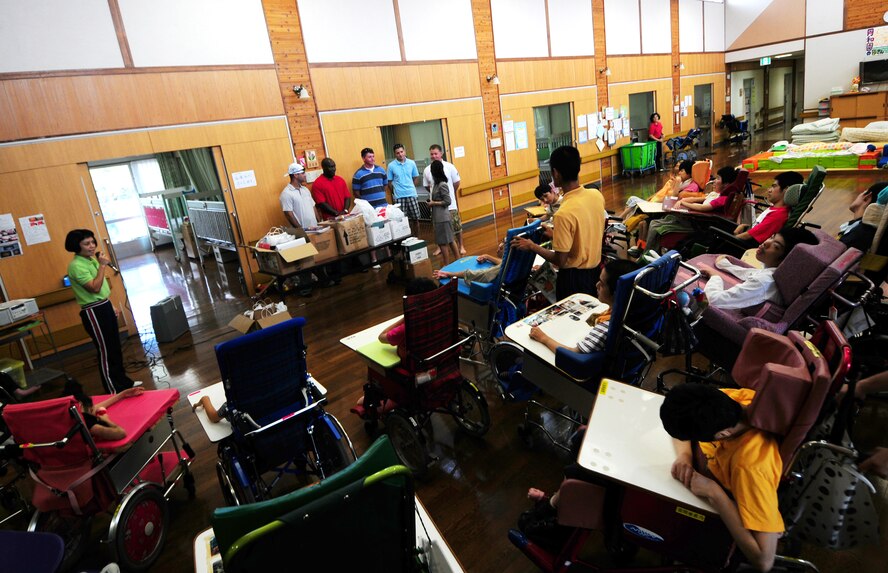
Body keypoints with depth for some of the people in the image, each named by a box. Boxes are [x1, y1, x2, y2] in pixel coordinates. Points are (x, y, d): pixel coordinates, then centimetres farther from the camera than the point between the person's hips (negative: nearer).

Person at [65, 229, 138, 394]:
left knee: (116, 347, 17)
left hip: (105, 306, 9)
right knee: (105, 351, -2)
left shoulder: (92, 259, 9)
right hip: (93, 312, -9)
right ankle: (114, 391, 8)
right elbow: (95, 288, -26)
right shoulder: (76, 266, -19)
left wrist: (111, 305, 19)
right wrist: (102, 265, -22)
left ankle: (123, 381, 30)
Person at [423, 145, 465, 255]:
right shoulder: (427, 170, -3)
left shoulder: (449, 166, -8)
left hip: (450, 203, -2)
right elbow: (427, 186, 9)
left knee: (456, 225, 6)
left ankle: (461, 246, 19)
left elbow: (456, 183, 2)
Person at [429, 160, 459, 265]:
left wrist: (433, 203, -12)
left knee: (443, 242, -2)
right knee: (450, 240, 14)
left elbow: (447, 201, -18)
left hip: (442, 217, -9)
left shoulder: (442, 185, -17)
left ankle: (447, 266, 6)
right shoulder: (437, 184, 10)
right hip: (439, 216, 9)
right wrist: (432, 202, 4)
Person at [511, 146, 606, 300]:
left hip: (574, 277, -7)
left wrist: (532, 246, -9)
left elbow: (560, 260, -22)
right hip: (595, 270, 7)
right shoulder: (597, 195, -6)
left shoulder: (564, 213, -29)